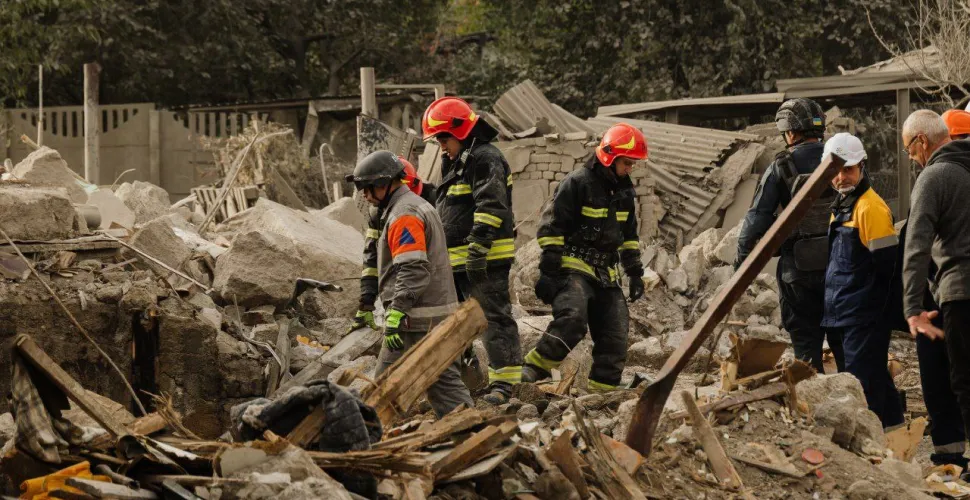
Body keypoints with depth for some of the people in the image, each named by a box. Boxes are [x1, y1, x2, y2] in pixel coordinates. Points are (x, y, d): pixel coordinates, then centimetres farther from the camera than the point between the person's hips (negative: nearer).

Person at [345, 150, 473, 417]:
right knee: (445, 382, 9)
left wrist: (396, 314, -26)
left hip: (415, 320, -10)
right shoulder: (420, 206, 20)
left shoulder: (404, 215, -14)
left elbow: (412, 270, -23)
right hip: (441, 313, 10)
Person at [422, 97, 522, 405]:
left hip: (486, 259, -11)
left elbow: (490, 206, -22)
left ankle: (504, 382, -10)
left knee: (494, 316, -9)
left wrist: (478, 248, -28)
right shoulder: (456, 161, 22)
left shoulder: (485, 158, -12)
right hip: (457, 261, 11)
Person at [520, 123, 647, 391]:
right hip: (574, 267, -8)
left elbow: (629, 236, 25)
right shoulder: (577, 183, -10)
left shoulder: (624, 190, 14)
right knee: (572, 319, -30)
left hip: (605, 274, 8)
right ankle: (532, 372, -24)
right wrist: (548, 271, -15)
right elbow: (551, 227, -11)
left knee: (615, 333, 1)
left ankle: (603, 388, 7)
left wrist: (635, 273, 19)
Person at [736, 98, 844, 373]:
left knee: (806, 341, 5)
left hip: (799, 267, -3)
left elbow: (757, 217, -7)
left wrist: (742, 259, 2)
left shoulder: (781, 167, -6)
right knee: (844, 342, 11)